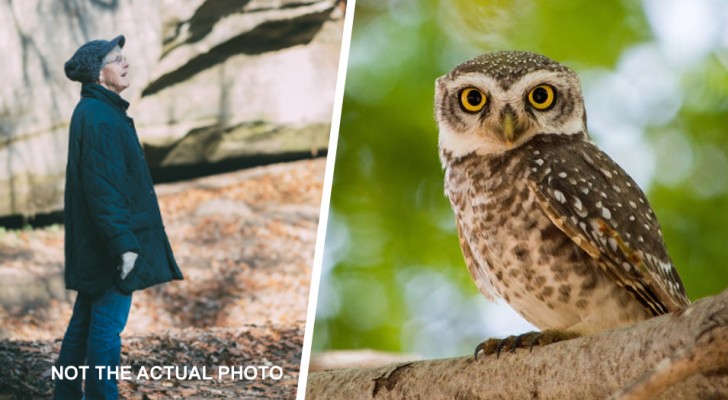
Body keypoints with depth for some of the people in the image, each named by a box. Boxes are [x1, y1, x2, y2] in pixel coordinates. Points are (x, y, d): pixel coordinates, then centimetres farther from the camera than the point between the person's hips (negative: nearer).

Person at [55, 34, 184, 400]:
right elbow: (103, 188, -23)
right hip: (109, 244, -10)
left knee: (85, 320, 16)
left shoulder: (95, 111, 14)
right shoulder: (99, 117, -18)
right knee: (107, 323, -3)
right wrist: (124, 244, -24)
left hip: (94, 246, 10)